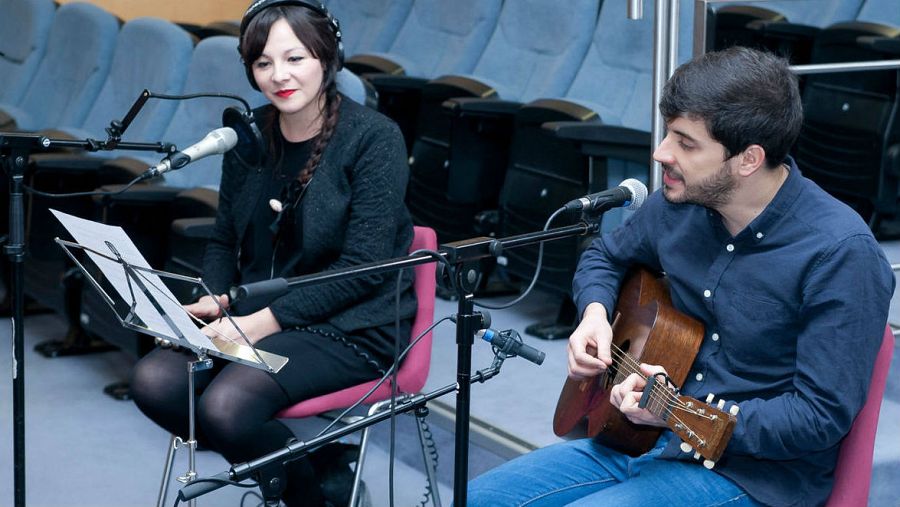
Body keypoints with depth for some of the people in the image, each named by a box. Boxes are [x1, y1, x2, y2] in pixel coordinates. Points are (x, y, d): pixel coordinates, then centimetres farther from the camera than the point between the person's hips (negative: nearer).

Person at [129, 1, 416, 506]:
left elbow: (364, 267, -16)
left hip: (352, 327, -6)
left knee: (226, 406, -28)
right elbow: (225, 241, 16)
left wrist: (263, 322, -20)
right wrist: (215, 300, -6)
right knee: (155, 381, -18)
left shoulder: (374, 137, -12)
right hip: (259, 315, 6)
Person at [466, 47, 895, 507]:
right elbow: (605, 257, 22)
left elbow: (823, 416, -20)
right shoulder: (680, 202, 1)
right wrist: (595, 312, 0)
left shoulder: (841, 253, -20)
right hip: (647, 438, 7)